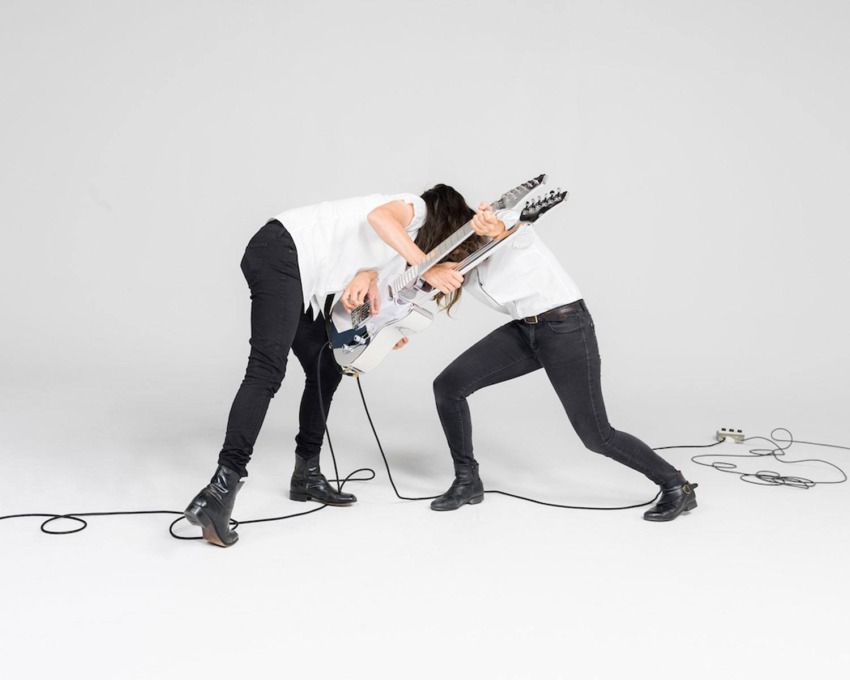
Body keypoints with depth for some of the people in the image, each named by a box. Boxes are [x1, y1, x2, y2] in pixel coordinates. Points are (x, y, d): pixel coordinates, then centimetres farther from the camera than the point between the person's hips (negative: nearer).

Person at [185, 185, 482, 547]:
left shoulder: (409, 236, 26)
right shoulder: (418, 208, -1)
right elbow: (379, 216, -23)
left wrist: (366, 280, -10)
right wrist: (427, 269, -24)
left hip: (292, 270, 10)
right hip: (281, 252, -10)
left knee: (326, 371, 12)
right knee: (268, 371, -22)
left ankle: (307, 475, 19)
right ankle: (220, 489, -29)